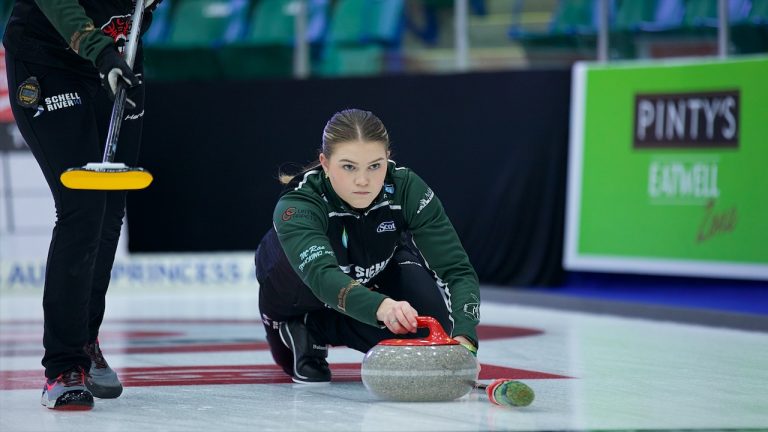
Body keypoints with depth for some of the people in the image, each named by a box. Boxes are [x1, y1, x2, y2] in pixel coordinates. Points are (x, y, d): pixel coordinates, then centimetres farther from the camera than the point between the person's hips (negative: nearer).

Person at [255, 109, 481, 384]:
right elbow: (323, 276, -57)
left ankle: (317, 326, 0)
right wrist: (381, 307, -77)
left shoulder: (407, 189, -31)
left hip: (377, 280, 2)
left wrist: (464, 338, -54)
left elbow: (457, 269, -35)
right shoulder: (295, 206, -40)